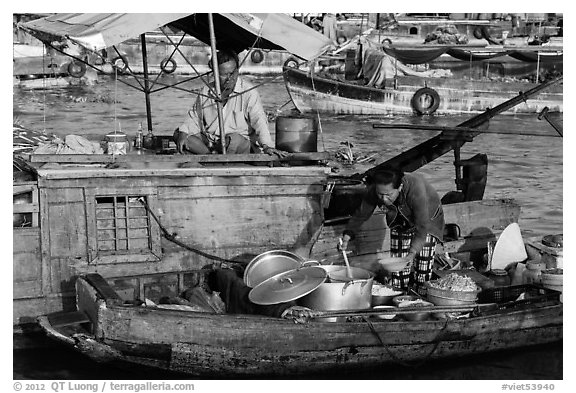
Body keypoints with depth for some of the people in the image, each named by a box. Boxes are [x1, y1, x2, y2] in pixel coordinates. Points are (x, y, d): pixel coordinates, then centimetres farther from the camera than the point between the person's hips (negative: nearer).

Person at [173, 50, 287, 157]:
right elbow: (194, 117, 16)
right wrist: (182, 134, -4)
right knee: (177, 134, -9)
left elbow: (259, 120, -15)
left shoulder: (248, 92, -7)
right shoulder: (206, 91, 7)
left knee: (235, 140, -39)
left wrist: (267, 146, -29)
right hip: (208, 141, 5)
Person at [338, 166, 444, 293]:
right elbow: (360, 215, -14)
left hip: (427, 219, -4)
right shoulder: (373, 191, -29)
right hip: (400, 223, 4)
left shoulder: (416, 191, -42)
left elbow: (422, 228, -38)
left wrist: (412, 253, -47)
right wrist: (347, 237, -27)